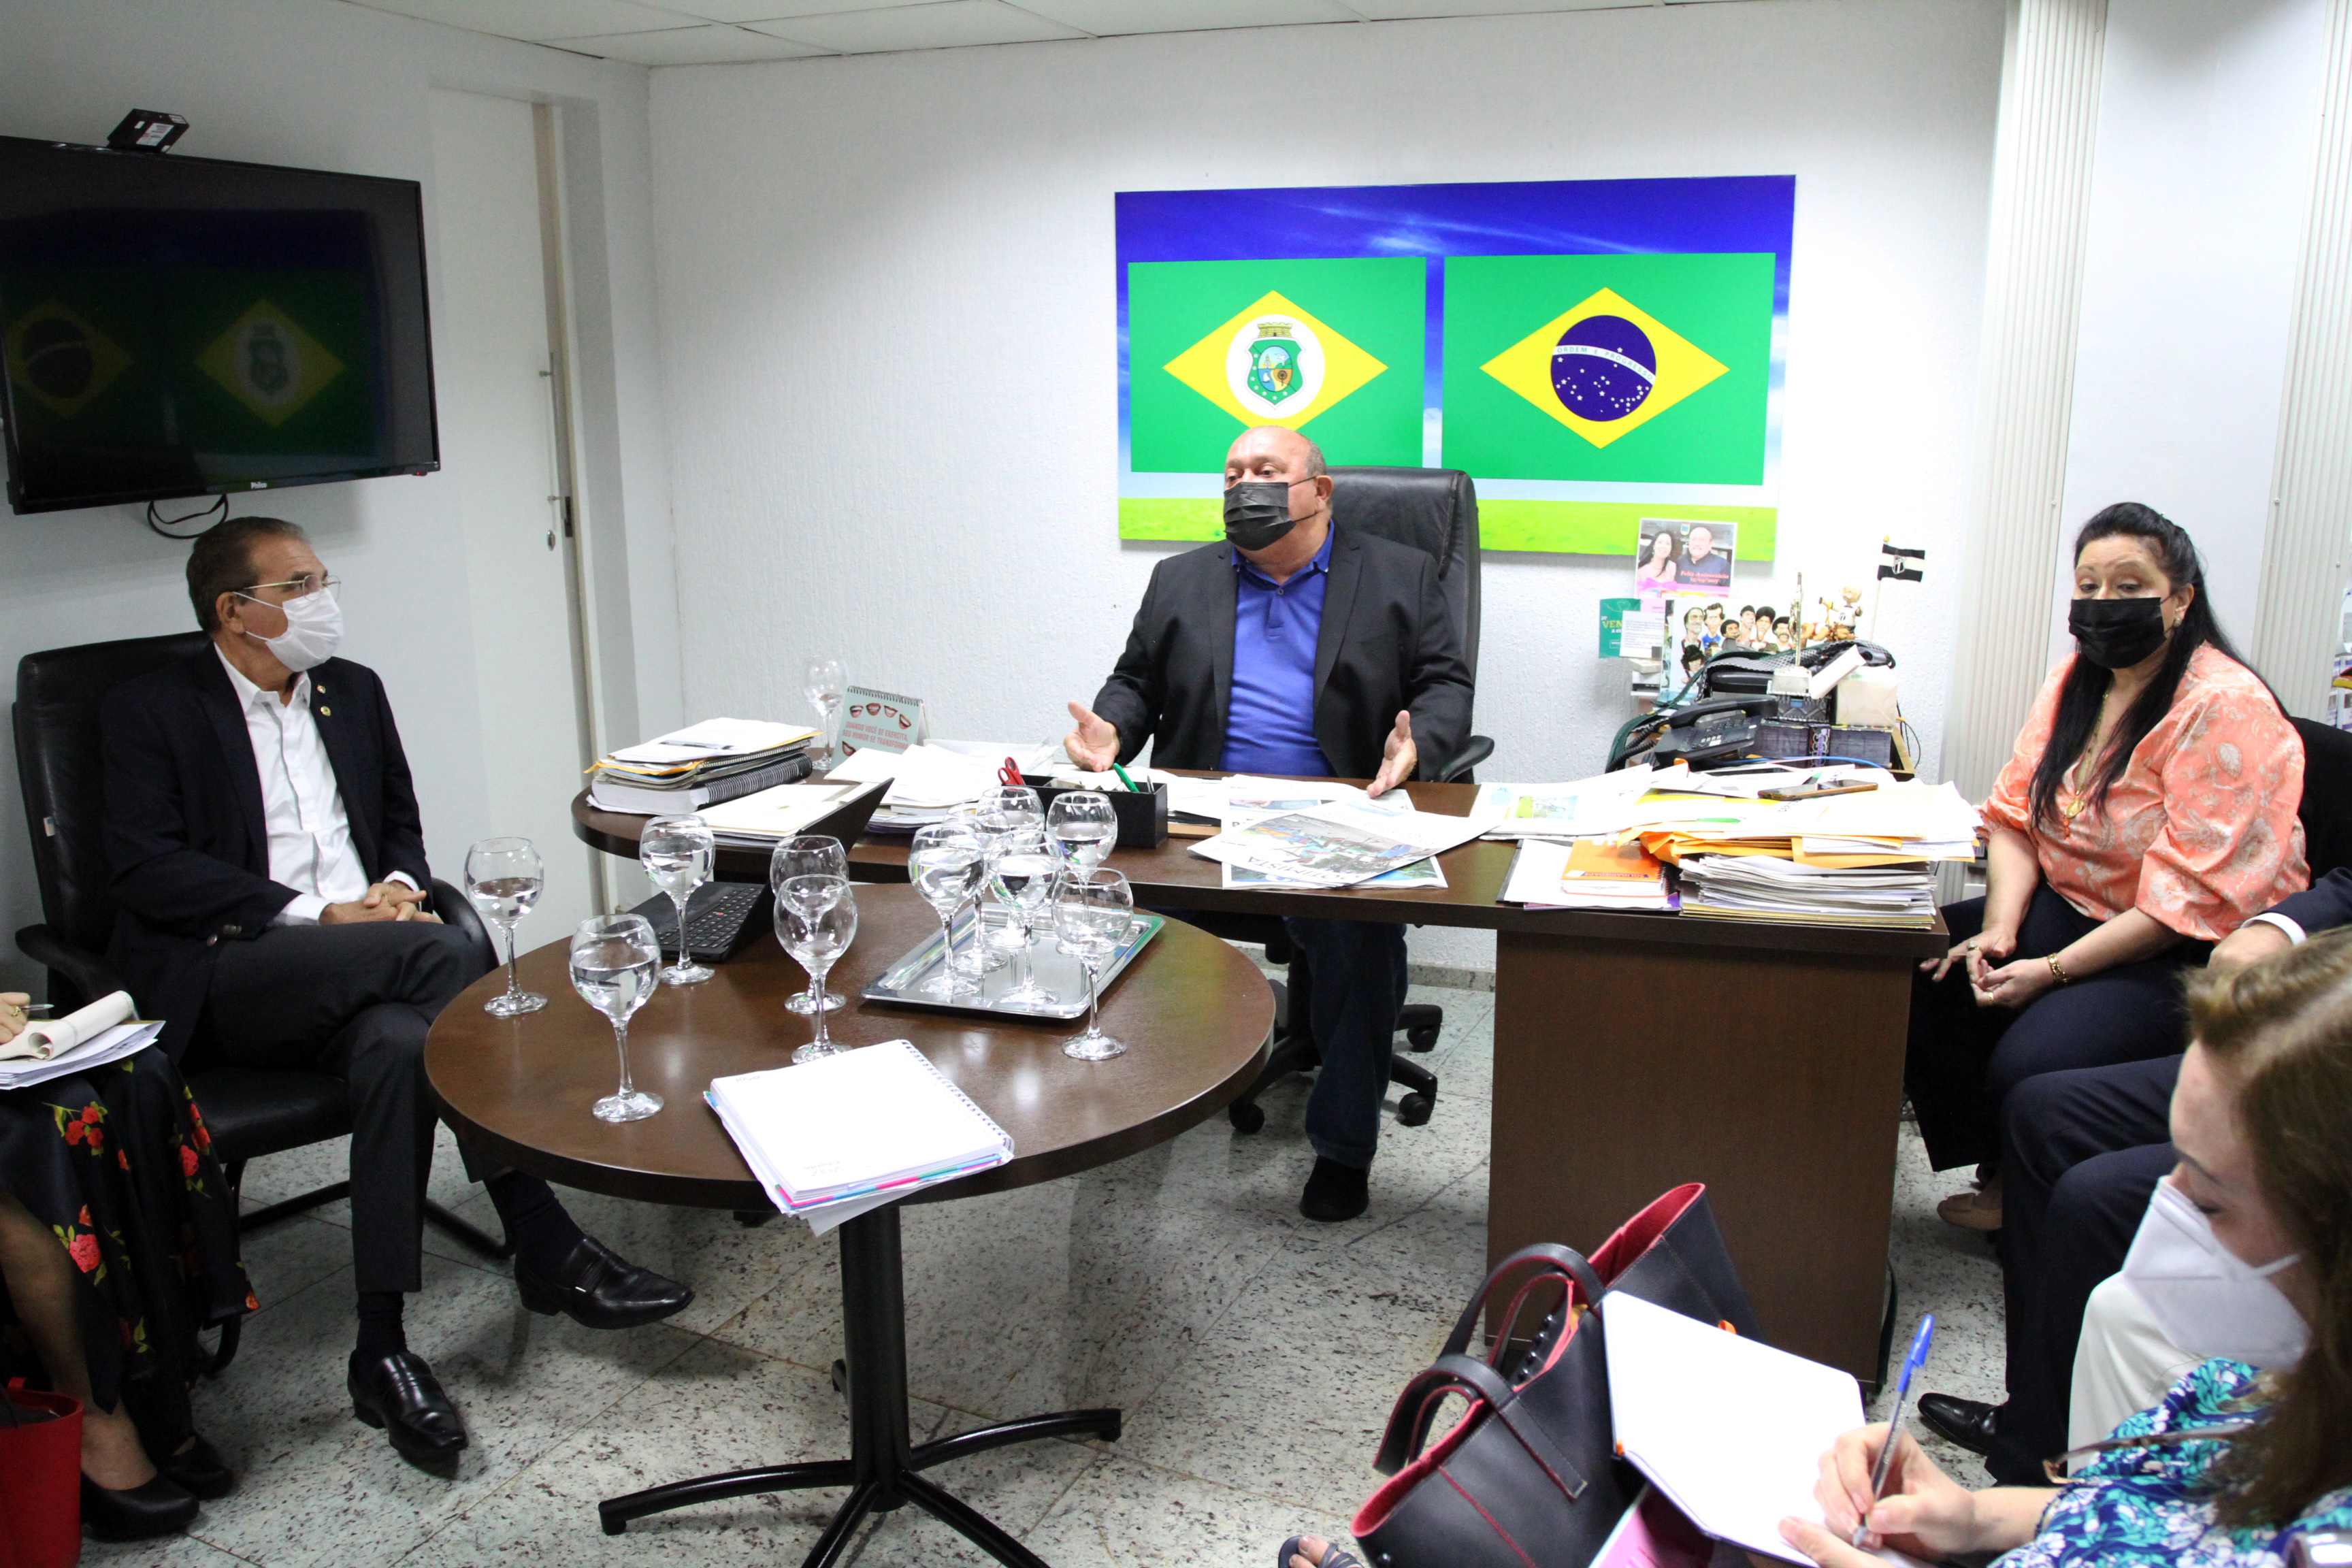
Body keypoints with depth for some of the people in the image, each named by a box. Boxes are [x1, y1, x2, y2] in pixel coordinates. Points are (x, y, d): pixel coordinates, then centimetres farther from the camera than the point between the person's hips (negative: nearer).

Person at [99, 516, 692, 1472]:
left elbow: (402, 822, 24)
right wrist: (318, 916, -19)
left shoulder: (354, 692, 19)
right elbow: (148, 869, -9)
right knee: (435, 953, -32)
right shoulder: (149, 712, 3)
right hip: (228, 979, -5)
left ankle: (382, 1351, -27)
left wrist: (398, 885, -1)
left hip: (356, 973, 5)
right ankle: (548, 1251, -29)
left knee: (397, 1044, -32)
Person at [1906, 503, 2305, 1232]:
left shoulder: (2224, 708, -19)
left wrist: (2052, 971, -24)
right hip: (2069, 907, 8)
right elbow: (2017, 815, 5)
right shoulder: (2076, 678, 6)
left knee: (2028, 1068, -28)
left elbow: (2191, 899, -24)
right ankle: (1998, 1175, 6)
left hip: (2189, 955, -8)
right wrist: (1999, 932, -12)